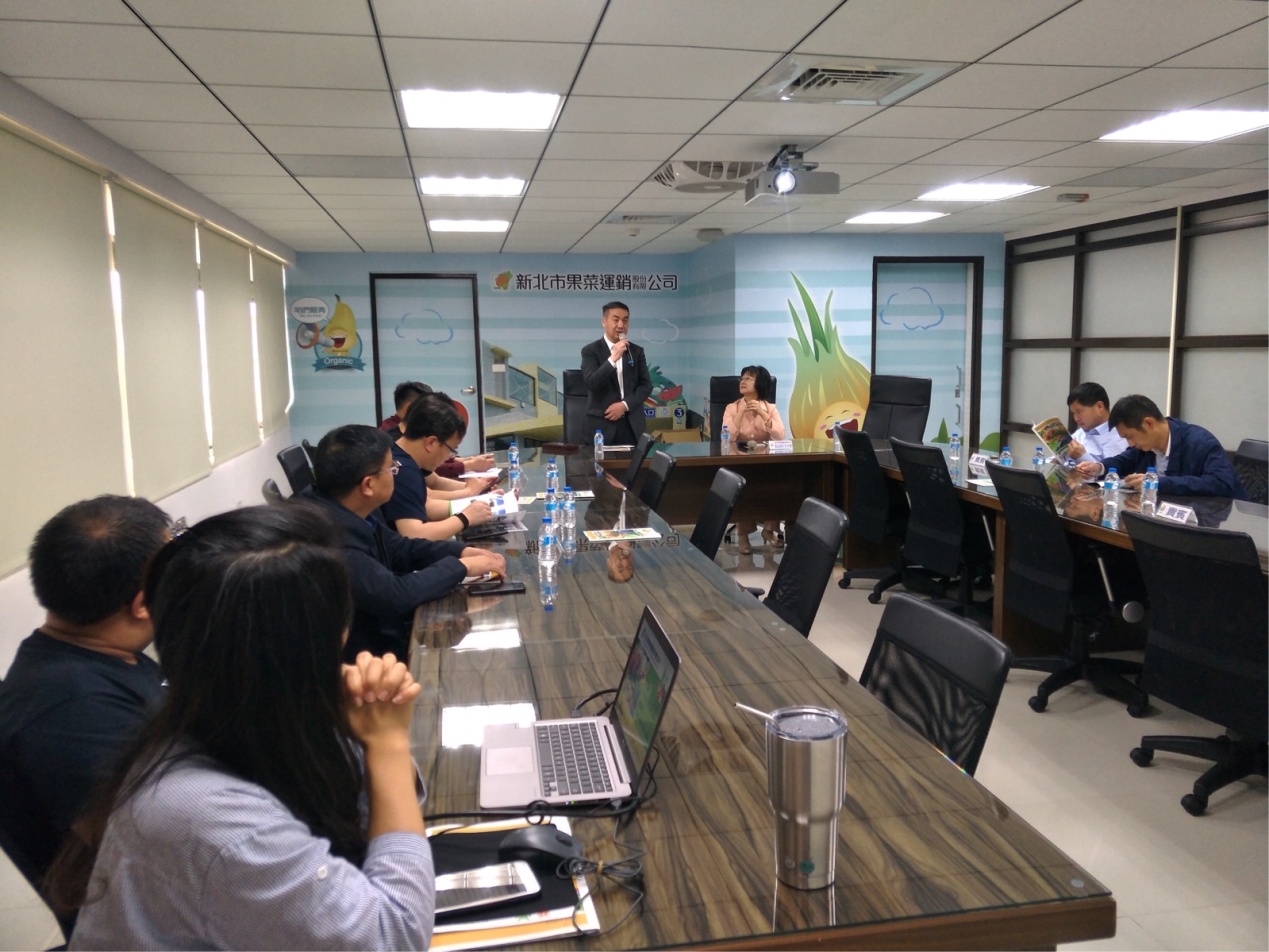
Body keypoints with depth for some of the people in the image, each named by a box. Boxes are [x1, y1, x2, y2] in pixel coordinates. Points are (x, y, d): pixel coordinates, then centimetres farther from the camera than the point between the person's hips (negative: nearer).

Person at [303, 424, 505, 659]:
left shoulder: (347, 509, -3)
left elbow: (396, 548, 11)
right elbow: (395, 595, -30)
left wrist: (460, 551, -3)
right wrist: (461, 567, -18)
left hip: (381, 629, 8)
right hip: (364, 657, -8)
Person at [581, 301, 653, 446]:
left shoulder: (637, 351, 12)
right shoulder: (591, 351, 1)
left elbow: (646, 385, 6)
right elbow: (592, 384, -12)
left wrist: (624, 405, -8)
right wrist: (613, 358, -20)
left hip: (633, 424, 3)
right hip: (602, 424, -3)